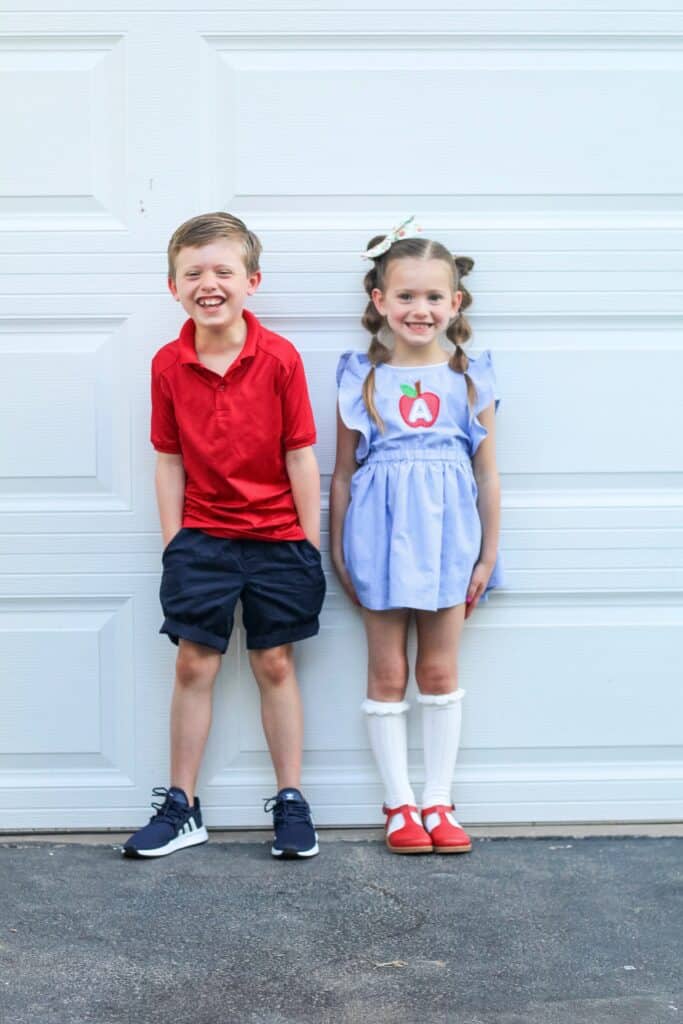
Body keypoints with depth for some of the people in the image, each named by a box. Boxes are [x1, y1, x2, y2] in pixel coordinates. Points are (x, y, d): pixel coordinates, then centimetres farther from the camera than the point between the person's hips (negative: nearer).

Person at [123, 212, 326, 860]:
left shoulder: (279, 358, -10)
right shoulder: (168, 365, -3)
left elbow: (301, 456, -6)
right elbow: (169, 461, 2)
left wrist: (311, 544, -5)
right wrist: (172, 543, 0)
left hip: (276, 538, -2)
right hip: (201, 536, 2)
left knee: (275, 665, 7)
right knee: (193, 666, 5)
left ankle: (290, 800, 19)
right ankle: (180, 807, 16)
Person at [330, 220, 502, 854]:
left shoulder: (470, 379, 3)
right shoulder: (362, 380, 1)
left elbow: (488, 475, 6)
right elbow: (342, 474, 4)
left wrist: (488, 554, 4)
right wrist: (339, 552, 2)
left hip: (449, 538, 1)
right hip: (383, 534, -1)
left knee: (440, 670, 8)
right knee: (387, 674, 5)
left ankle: (438, 802, 17)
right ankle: (399, 803, 15)